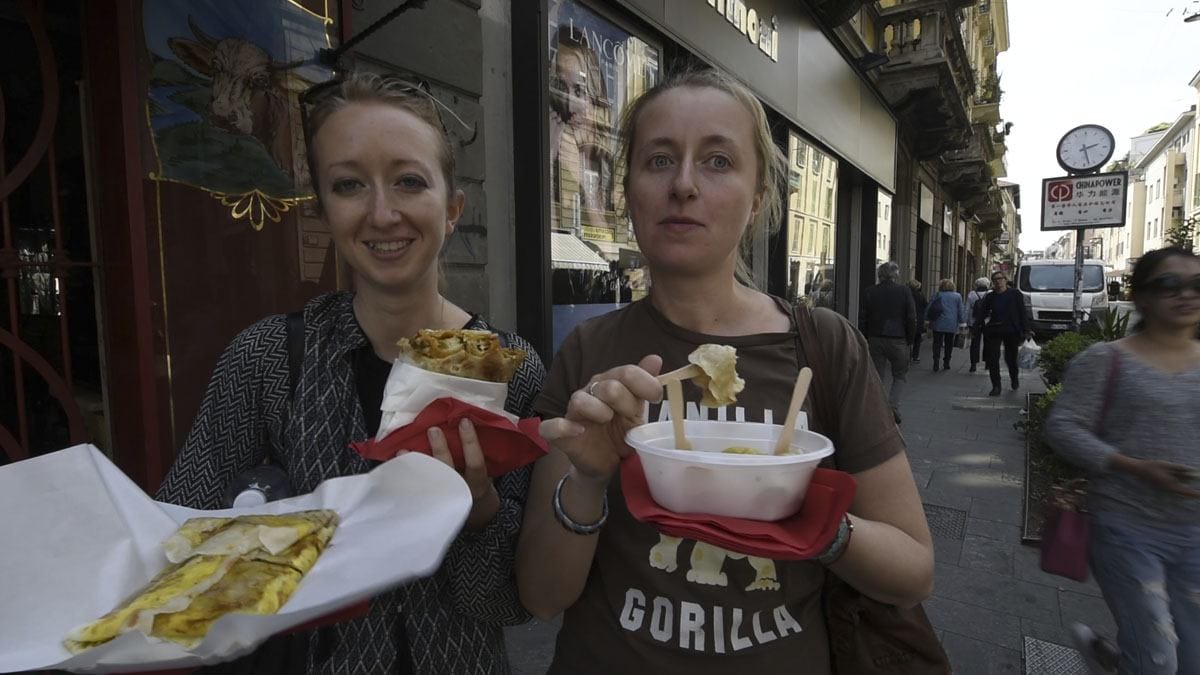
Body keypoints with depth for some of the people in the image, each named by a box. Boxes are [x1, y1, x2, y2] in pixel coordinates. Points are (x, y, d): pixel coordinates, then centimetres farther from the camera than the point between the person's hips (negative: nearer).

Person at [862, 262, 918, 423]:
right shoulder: (904, 292, -3)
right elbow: (912, 318, -3)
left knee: (878, 377, 9)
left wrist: (865, 339, 9)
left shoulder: (869, 292, 1)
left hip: (875, 339, 2)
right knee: (900, 376, 11)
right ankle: (893, 407, -5)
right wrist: (910, 339, 7)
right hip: (898, 340, -2)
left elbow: (862, 318, 2)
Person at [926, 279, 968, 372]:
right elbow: (961, 311, 3)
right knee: (949, 344, 11)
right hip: (952, 325, 1)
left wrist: (928, 319, 11)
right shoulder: (957, 296, 2)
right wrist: (962, 324, 8)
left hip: (938, 325, -1)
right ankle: (946, 363, 14)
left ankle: (936, 363, -9)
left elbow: (928, 309, 0)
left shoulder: (937, 295, -3)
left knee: (937, 343, 3)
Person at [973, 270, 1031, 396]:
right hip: (993, 331, 2)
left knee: (1011, 358, 8)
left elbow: (1022, 313, 0)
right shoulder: (990, 297, 10)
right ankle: (996, 387, 2)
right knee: (992, 359, -4)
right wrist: (977, 326, -8)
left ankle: (1014, 379, 37)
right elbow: (982, 312, 7)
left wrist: (1025, 330, -6)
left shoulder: (1015, 294, 2)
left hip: (1011, 331, -2)